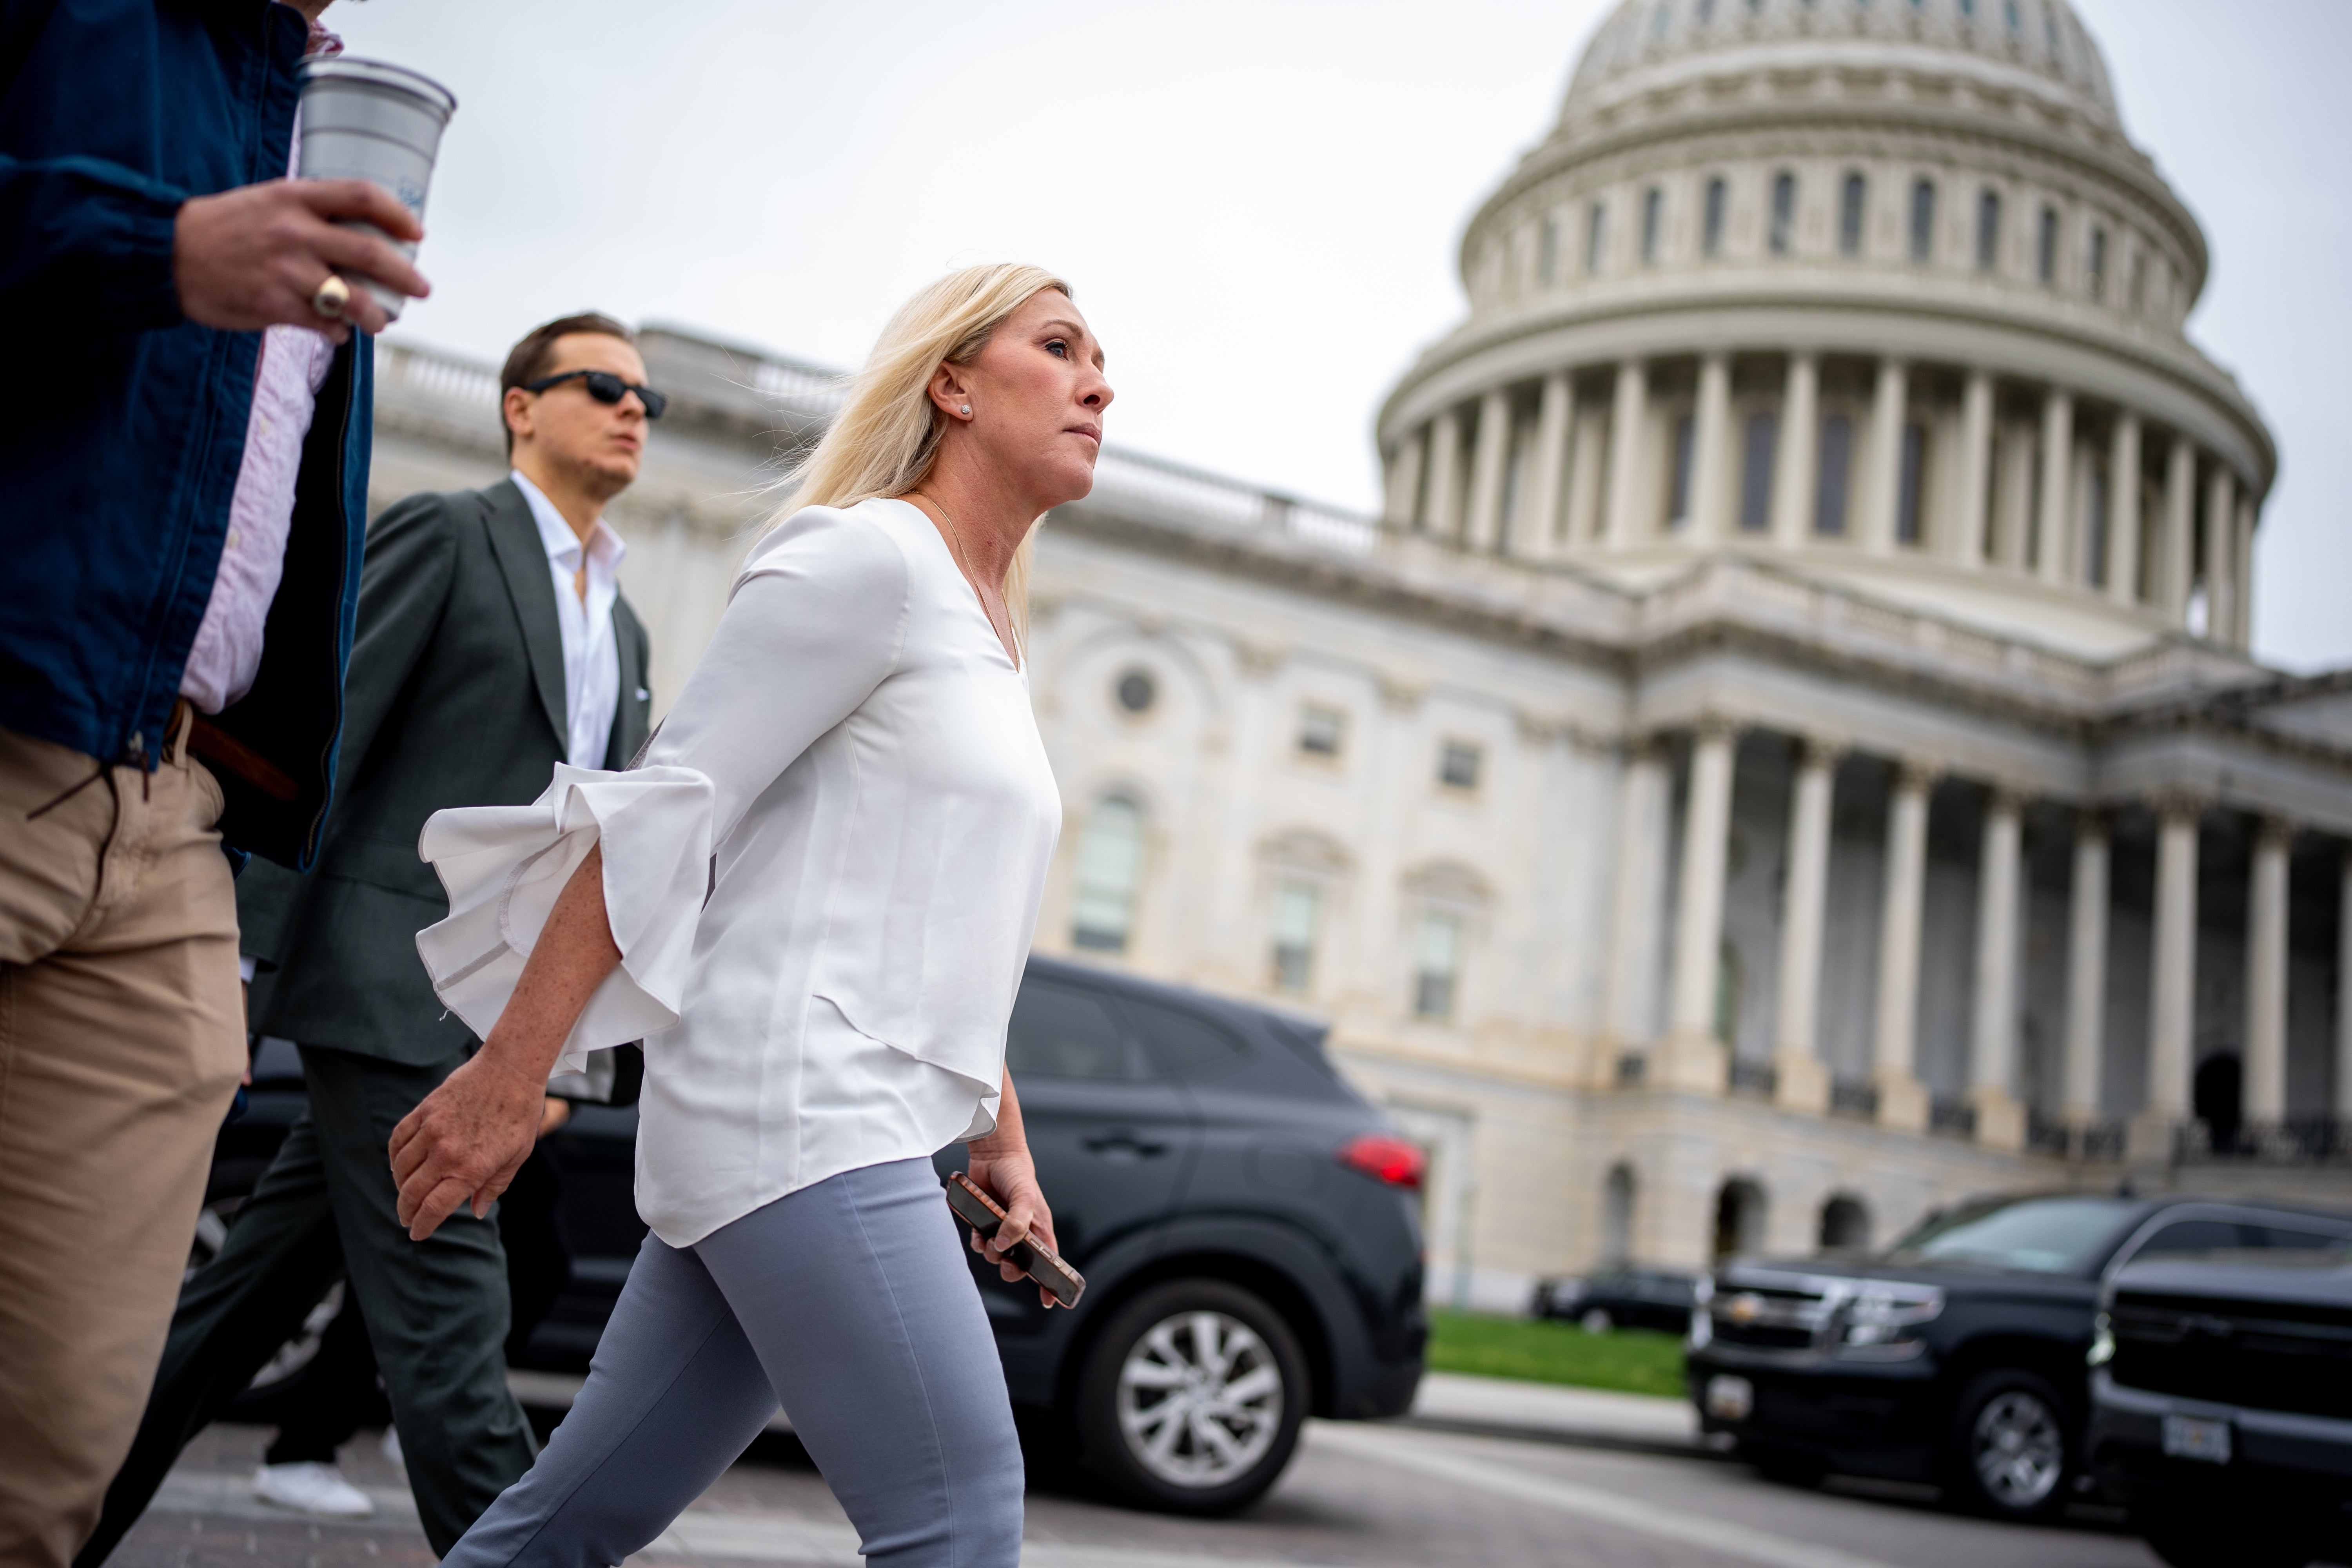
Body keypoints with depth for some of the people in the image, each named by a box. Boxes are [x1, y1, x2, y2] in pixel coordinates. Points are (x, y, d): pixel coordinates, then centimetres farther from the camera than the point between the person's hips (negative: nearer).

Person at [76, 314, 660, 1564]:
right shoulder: (443, 537, -1)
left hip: (493, 1012, 8)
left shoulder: (623, 631, 21)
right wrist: (245, 957, -15)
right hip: (392, 981, -7)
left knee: (244, 1300, 13)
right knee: (447, 1319, -8)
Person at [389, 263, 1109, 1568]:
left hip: (867, 1125, 9)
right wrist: (507, 1076, -17)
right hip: (793, 1105, -9)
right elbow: (661, 810, -13)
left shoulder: (988, 636, 22)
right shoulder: (868, 556, -6)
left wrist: (1003, 1142, 23)